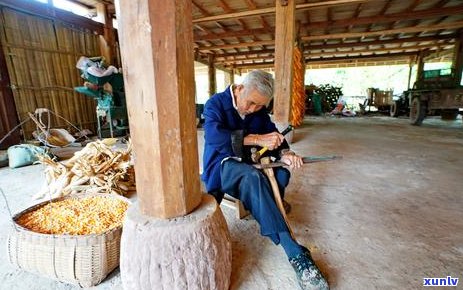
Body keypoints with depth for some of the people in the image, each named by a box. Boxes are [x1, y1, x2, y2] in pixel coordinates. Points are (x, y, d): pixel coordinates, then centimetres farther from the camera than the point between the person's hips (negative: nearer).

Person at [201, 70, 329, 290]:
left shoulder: (259, 111, 4)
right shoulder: (216, 103, -13)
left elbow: (272, 133, 2)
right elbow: (212, 134, -30)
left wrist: (284, 153, -21)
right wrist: (257, 139, -37)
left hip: (245, 163, 6)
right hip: (221, 165, -5)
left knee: (282, 173, -21)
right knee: (252, 177, -35)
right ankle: (295, 253, -33)